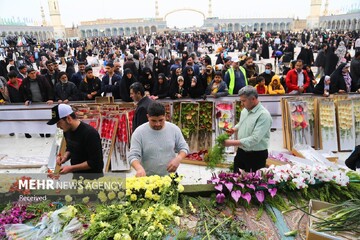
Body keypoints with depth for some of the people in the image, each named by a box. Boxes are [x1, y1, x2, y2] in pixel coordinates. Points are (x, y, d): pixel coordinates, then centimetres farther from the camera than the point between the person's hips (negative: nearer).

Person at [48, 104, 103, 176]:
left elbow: (95, 162, -22)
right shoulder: (67, 130, -1)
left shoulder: (90, 133, -24)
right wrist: (65, 157, -3)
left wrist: (71, 168, -21)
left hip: (92, 176, -7)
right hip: (76, 173, 7)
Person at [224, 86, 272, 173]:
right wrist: (234, 129, 0)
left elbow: (254, 139, -30)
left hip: (257, 155, -7)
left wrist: (232, 143, -28)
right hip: (241, 152, 8)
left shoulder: (264, 115, -25)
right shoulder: (245, 110, 2)